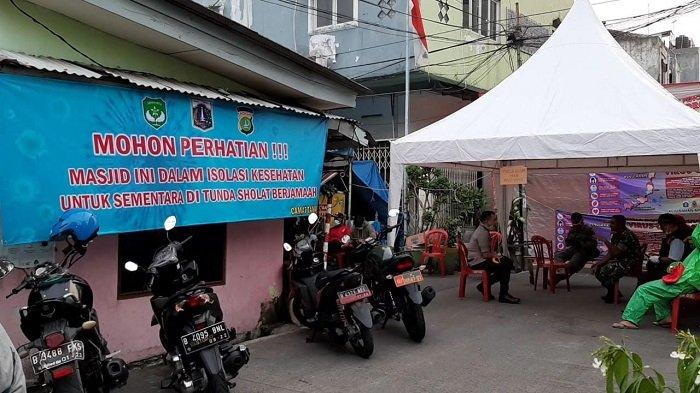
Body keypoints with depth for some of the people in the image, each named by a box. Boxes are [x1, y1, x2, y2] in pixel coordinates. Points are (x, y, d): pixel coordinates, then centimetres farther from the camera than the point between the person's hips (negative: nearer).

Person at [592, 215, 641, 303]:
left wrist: (605, 241, -21)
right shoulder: (615, 235, 8)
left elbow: (616, 252, -27)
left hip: (630, 262, -10)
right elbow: (610, 253, 7)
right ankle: (612, 292, 11)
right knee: (597, 269, -2)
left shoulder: (627, 235, -20)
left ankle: (611, 295, -2)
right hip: (619, 260, 10)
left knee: (605, 270, -26)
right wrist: (599, 263, -5)